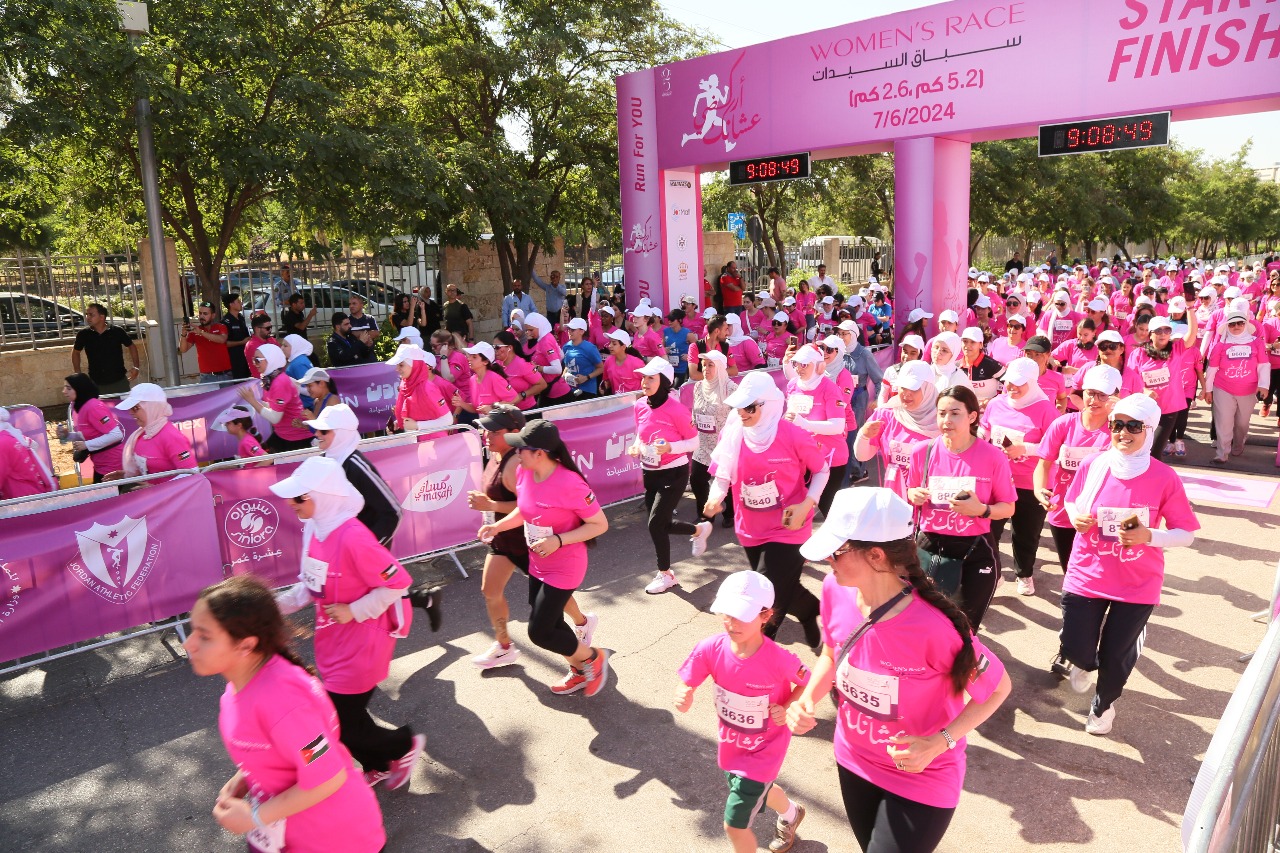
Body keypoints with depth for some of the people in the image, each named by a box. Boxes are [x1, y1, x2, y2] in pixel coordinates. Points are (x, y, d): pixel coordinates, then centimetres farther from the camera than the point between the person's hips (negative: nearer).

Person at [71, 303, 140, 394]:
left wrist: (136, 367, -1)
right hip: (96, 384, 1)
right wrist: (77, 373, 8)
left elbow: (131, 346, 9)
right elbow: (76, 352, 15)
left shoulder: (117, 332, -4)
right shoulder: (83, 334, 0)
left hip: (119, 382, -1)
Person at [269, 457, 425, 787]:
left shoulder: (353, 537, -29)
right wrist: (279, 605, -1)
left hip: (361, 643, -8)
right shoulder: (314, 528, -2)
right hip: (333, 640, 8)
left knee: (341, 725, -1)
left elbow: (397, 582, -23)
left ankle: (405, 745, 25)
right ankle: (378, 767, 44)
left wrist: (354, 611, -20)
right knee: (345, 713, 19)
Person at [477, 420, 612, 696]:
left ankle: (593, 658, 23)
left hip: (564, 568, -7)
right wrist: (497, 526, -4)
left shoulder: (569, 484, -30)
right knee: (551, 623, 19)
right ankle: (580, 672, 43)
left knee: (539, 632, -2)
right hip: (537, 565, 8)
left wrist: (558, 541, -29)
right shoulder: (524, 474, -8)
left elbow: (600, 524, -21)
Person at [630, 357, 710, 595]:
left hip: (673, 474, -7)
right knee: (662, 524, 13)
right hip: (650, 474, 7)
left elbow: (694, 442, -13)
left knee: (656, 523, -10)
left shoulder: (675, 409, -21)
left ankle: (665, 574, 13)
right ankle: (699, 530, 44)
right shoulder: (640, 406, -3)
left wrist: (670, 447, -30)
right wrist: (636, 448, -7)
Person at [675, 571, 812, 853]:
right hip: (731, 744, 5)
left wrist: (787, 709, -25)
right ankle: (791, 814, 67)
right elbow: (686, 686, -19)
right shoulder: (711, 649, -25)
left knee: (735, 823, -1)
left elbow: (806, 683, -11)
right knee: (756, 790, 33)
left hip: (764, 750, -5)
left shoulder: (779, 659, -32)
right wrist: (682, 697, -40)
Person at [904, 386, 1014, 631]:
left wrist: (981, 509, -20)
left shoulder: (992, 457, -10)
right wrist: (914, 496, -9)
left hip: (976, 553, -1)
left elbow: (1008, 508, -1)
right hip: (928, 548, 2)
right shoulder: (923, 451, -4)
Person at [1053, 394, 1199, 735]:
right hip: (1086, 575, 1)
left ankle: (1104, 704, 44)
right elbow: (1072, 502, 10)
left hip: (1137, 584, -1)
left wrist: (1148, 536, -24)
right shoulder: (1092, 466, -8)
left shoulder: (1165, 478, -14)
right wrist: (1076, 517, -12)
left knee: (1115, 657, 10)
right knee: (1076, 652, 1)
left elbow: (1187, 534, -7)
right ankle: (1081, 660, 42)